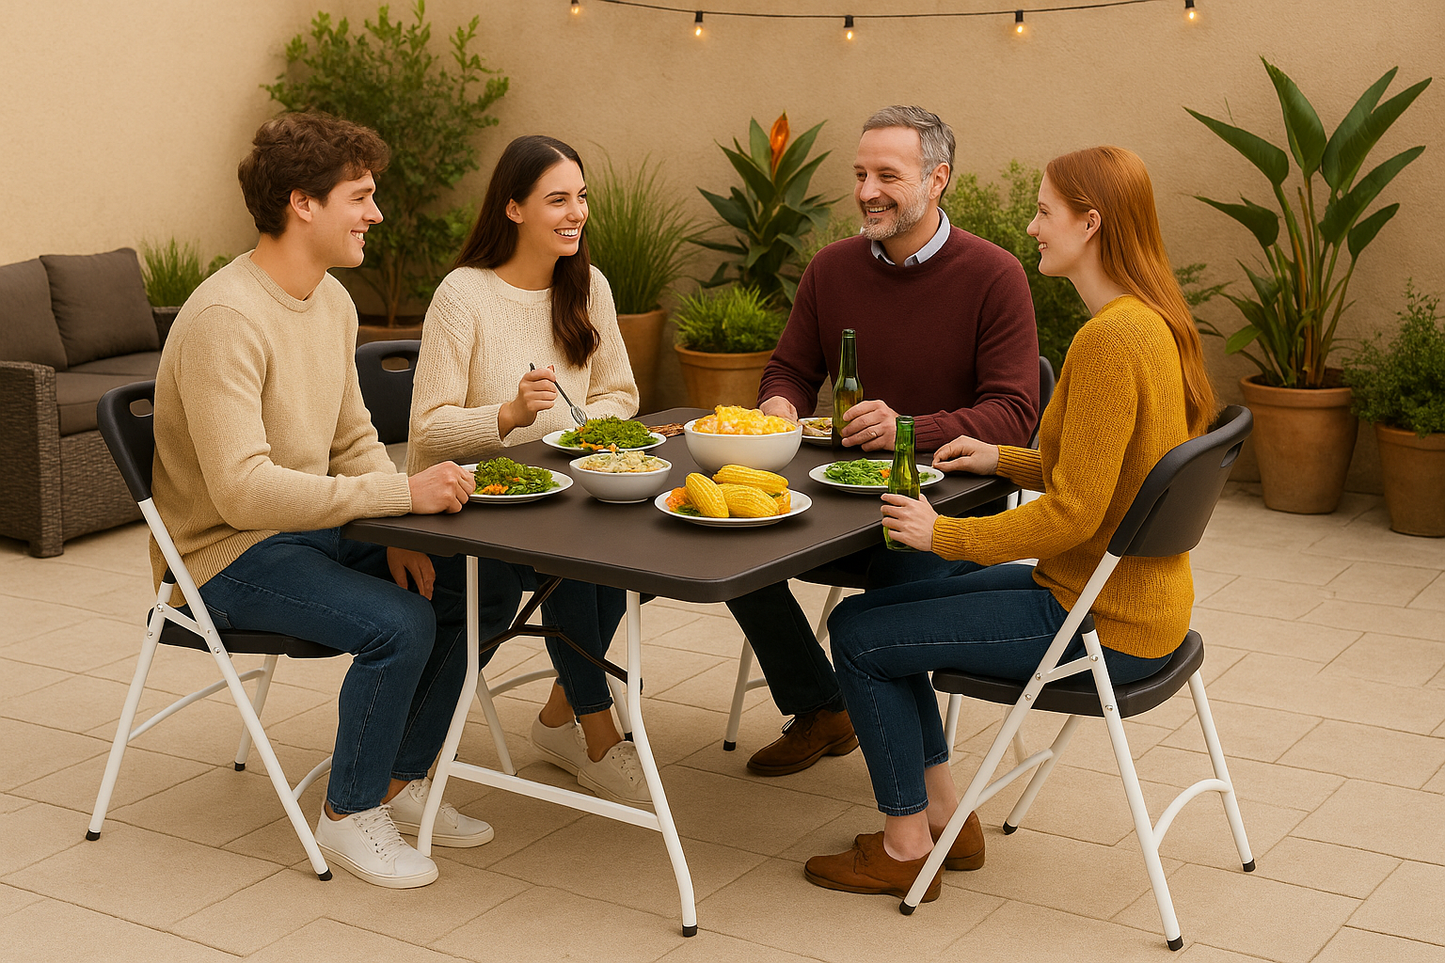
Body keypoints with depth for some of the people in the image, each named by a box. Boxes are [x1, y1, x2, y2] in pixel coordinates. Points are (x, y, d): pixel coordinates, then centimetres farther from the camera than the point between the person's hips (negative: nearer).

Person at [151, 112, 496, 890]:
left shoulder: (332, 301, 5)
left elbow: (353, 440, 12)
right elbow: (243, 491, -33)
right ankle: (349, 814, -4)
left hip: (317, 526, 9)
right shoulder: (225, 319, -25)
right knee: (400, 624, -27)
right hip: (230, 554, -9)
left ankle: (400, 782, 14)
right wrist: (401, 493, -34)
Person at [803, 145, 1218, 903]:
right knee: (881, 606, 16)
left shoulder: (1110, 340, -24)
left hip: (1101, 624, -10)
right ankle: (944, 814, 22)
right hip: (1136, 597, 10)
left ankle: (906, 847, 13)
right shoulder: (1153, 322, 6)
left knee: (859, 635, -2)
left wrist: (944, 534, -16)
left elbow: (1073, 514, -25)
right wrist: (1004, 460, 13)